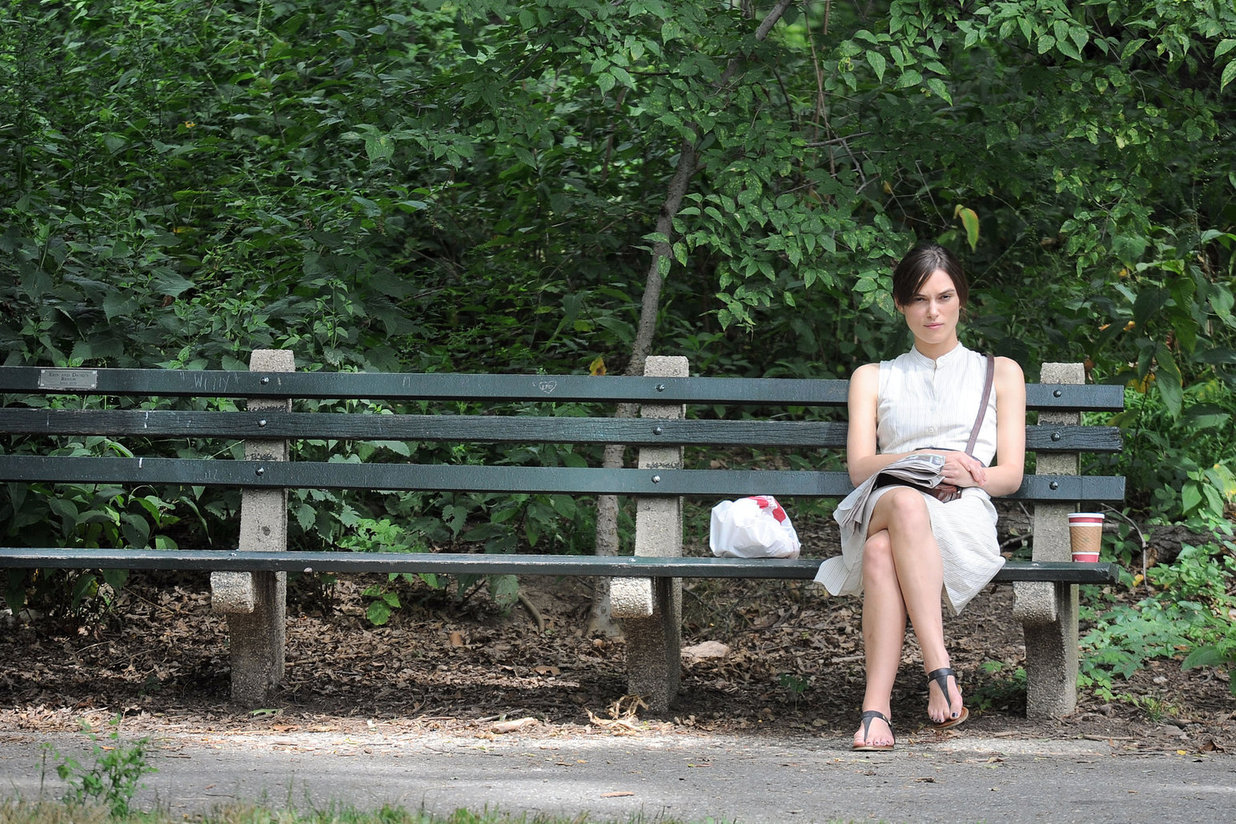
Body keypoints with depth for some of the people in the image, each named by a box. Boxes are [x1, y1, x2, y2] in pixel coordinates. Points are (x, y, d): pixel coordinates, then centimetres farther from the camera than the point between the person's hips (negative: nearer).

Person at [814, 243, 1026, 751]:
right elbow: (859, 466, 11)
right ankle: (940, 668, -52)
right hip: (879, 510, 1)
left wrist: (969, 474, -9)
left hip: (963, 520, -1)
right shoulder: (873, 378, 28)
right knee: (905, 502, -42)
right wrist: (925, 460, -9)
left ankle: (876, 707, -51)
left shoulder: (999, 374, 25)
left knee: (882, 553, -40)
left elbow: (1011, 473, 14)